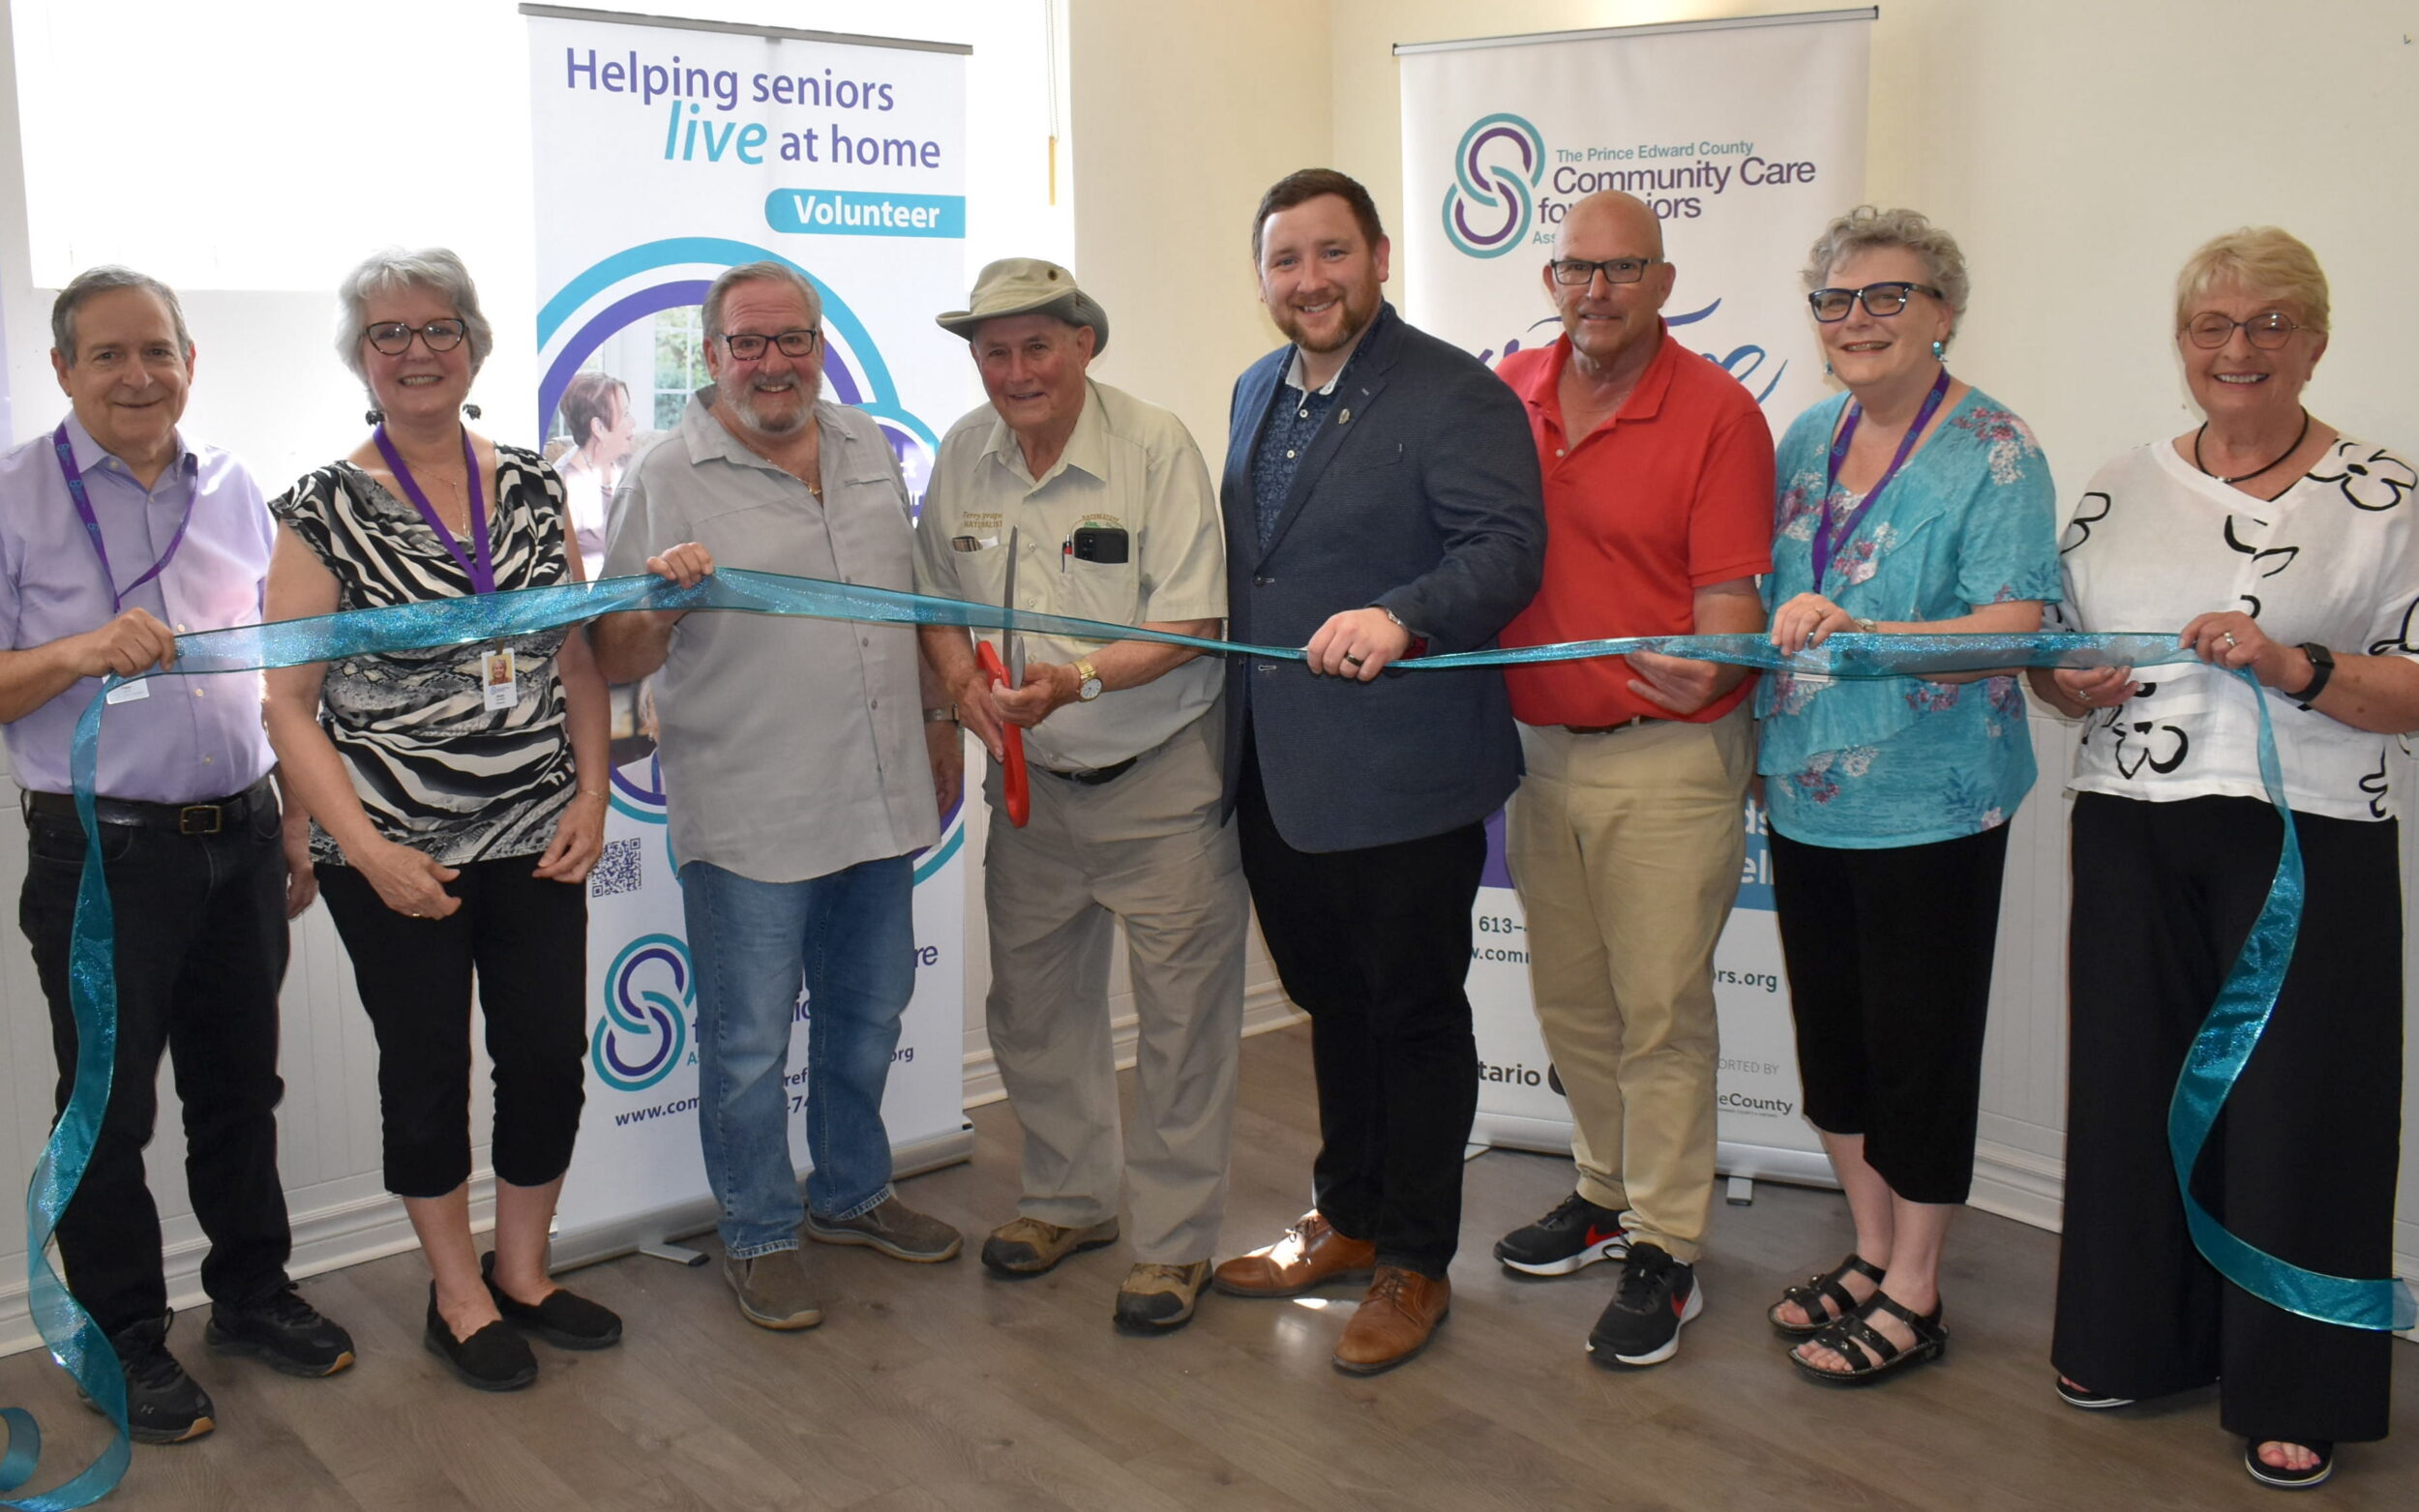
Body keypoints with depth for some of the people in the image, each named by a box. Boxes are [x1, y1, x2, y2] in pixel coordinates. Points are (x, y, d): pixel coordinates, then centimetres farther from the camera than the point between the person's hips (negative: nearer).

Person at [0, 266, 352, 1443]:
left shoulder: (233, 492, 8)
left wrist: (292, 827, 15)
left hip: (238, 844, 4)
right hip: (103, 853, -4)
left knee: (240, 1090, 16)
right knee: (108, 1111, 7)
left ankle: (252, 1291, 33)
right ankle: (125, 1339, 23)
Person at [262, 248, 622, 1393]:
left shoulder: (533, 487, 5)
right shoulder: (324, 511, -6)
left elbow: (578, 659, 9)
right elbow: (287, 701, -8)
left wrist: (591, 795, -2)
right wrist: (370, 851, -15)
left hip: (536, 843, 3)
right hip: (395, 855, -3)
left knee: (550, 1057, 8)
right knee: (428, 1070, 9)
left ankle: (522, 1268, 31)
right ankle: (457, 1296, 29)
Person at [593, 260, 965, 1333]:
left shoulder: (867, 450, 9)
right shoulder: (667, 481, -8)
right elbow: (612, 662, -8)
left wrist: (939, 722, 19)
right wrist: (662, 604, -28)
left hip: (879, 800, 6)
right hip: (749, 820, -5)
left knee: (868, 1014, 19)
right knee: (750, 1042, 4)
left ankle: (852, 1194, 39)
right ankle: (760, 1236, 24)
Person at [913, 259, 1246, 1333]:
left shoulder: (1156, 447, -14)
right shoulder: (962, 456, 2)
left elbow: (1193, 624, -16)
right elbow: (938, 596, 13)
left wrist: (1080, 680, -29)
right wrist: (964, 681, -7)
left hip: (1161, 777, -5)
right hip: (1031, 783, 6)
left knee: (1181, 1013, 2)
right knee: (1033, 1002, 16)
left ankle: (1175, 1238, 19)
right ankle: (1069, 1199, 37)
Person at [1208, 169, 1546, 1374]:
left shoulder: (1454, 395, -10)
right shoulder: (1257, 392, 15)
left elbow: (1506, 547, -20)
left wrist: (1401, 617, -37)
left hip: (1401, 775, -7)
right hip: (1275, 775, 8)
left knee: (1415, 1014, 6)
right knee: (1332, 1002, 20)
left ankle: (1415, 1262, 21)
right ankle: (1347, 1220, 37)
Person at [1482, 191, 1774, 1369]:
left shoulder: (1717, 413, -9)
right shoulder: (1509, 391, 6)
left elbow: (1730, 595, -13)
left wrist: (1705, 670, -32)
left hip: (1666, 755, -5)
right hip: (1537, 744, 6)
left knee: (1661, 1010, 0)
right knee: (1570, 999, 16)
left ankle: (1664, 1252, 13)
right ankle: (1608, 1192, 35)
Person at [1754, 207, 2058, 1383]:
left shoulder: (1992, 452, -10)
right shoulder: (1806, 439, 9)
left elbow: (2015, 625, -21)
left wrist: (1857, 633, -34)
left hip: (1929, 801, -6)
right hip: (1808, 790, 7)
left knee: (1917, 1041, 3)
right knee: (1830, 1028, 15)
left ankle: (1913, 1295, 19)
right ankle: (1870, 1250, 33)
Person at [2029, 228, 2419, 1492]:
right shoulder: (2120, 491, 10)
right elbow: (2049, 654, 15)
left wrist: (2297, 668, -20)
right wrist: (2076, 683, -6)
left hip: (2305, 845, -3)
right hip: (2132, 836, 4)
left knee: (2292, 1103, 2)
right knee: (2133, 1084, 10)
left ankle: (2291, 1393, 18)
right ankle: (2135, 1339, 28)